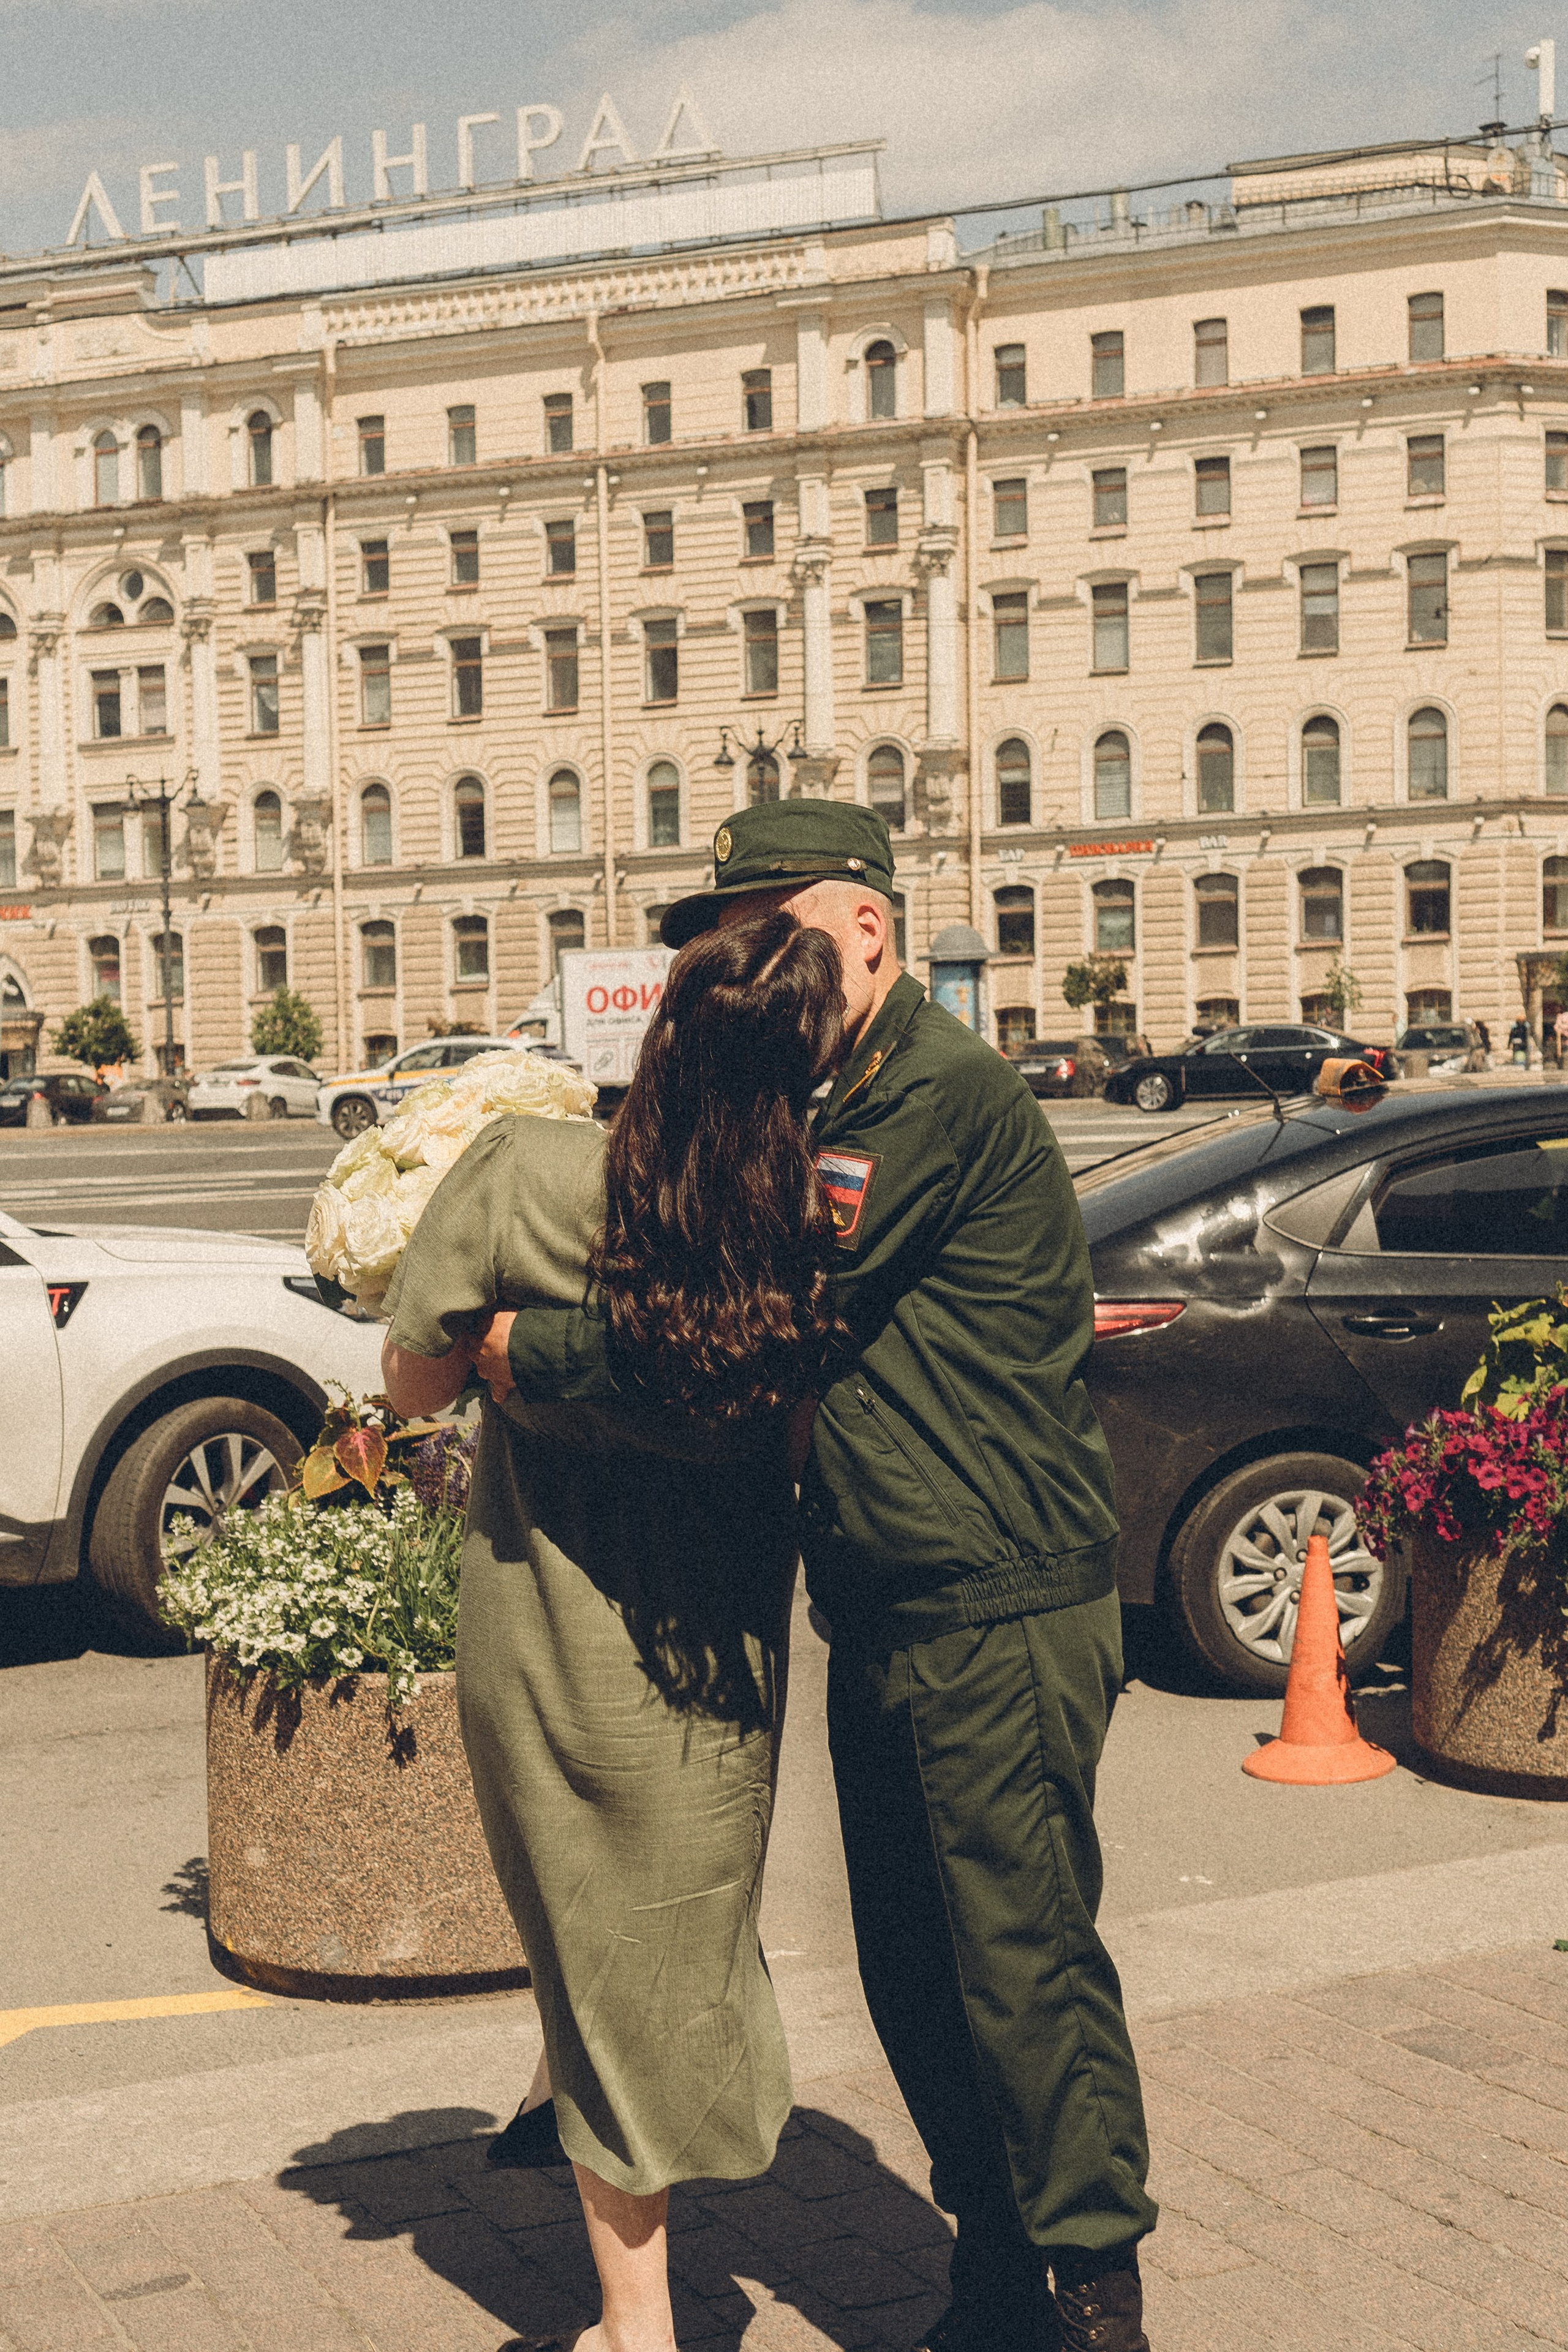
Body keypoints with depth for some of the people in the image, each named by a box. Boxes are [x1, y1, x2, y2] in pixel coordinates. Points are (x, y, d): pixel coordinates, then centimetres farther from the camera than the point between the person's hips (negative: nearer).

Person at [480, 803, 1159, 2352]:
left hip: (1003, 1619, -9)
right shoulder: (827, 1109, 15)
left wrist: (535, 1351, -12)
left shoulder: (941, 1096, -17)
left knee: (1024, 1965, -2)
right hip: (883, 1627, 9)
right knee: (911, 1972, 14)